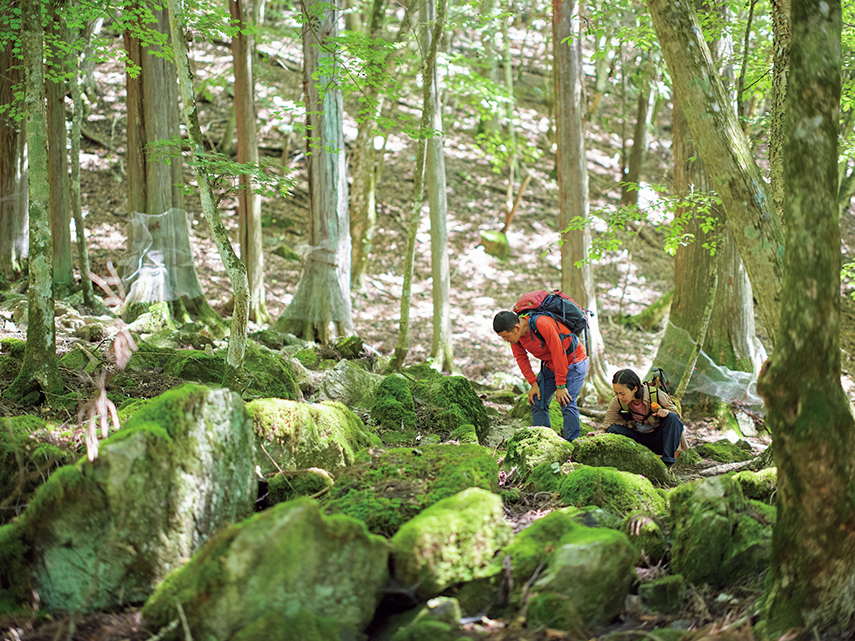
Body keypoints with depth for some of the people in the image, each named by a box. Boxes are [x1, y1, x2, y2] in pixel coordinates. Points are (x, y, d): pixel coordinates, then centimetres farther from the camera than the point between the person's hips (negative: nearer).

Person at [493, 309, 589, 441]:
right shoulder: (514, 334, -13)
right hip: (550, 365, 7)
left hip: (574, 362, -7)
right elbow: (521, 358, 0)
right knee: (537, 401, 1)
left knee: (567, 403, -17)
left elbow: (559, 354, -30)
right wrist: (534, 384, -8)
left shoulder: (543, 324, -36)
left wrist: (561, 386, -24)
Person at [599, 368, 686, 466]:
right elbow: (606, 425, -8)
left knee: (672, 418, -31)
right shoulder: (617, 402, -11)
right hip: (639, 439, 2)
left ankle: (667, 464, -31)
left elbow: (676, 414, -6)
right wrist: (600, 433, -32)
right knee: (612, 429, -23)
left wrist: (666, 412, -30)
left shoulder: (656, 395, -18)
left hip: (658, 438, -2)